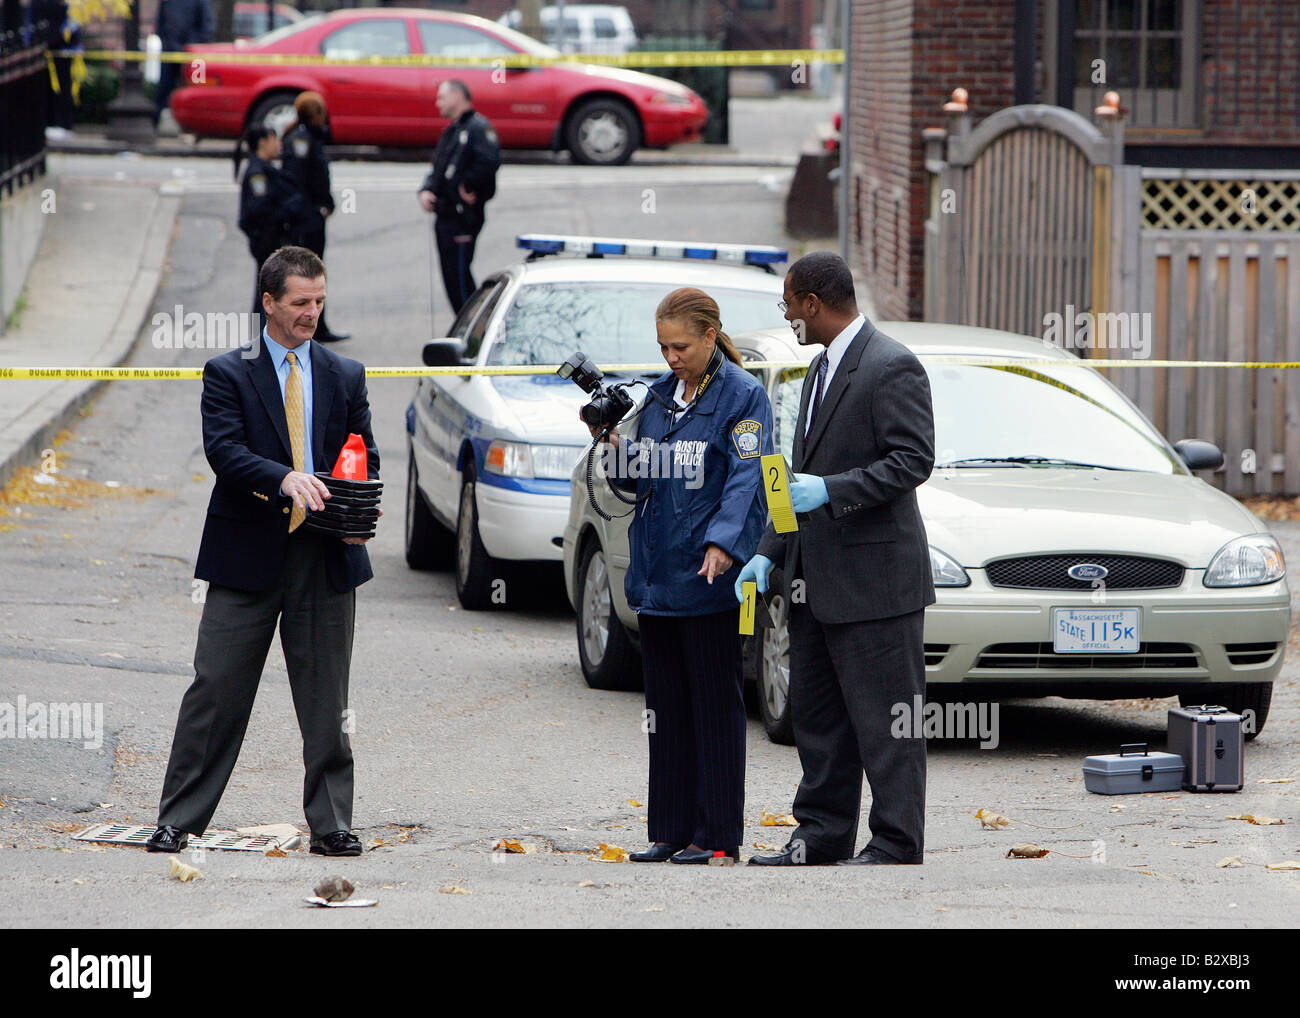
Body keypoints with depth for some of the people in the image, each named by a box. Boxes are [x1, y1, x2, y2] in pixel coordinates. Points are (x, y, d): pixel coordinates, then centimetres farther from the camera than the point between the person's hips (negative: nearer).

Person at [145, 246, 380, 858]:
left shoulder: (345, 377, 13)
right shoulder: (228, 373, 2)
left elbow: (366, 457, 13)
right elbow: (224, 450, -11)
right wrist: (286, 479, -28)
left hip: (327, 556, 3)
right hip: (248, 555, -3)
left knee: (325, 698, 5)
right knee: (216, 691, -2)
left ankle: (331, 825, 11)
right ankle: (178, 821, 2)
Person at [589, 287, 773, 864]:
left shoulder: (743, 396, -6)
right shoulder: (660, 394, 14)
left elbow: (746, 478, -16)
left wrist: (722, 543, -30)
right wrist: (613, 444, -1)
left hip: (709, 578, -7)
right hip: (655, 573, 7)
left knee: (715, 703, -2)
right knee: (667, 705, 9)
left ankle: (717, 834, 2)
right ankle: (671, 831, 14)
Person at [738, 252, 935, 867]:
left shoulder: (892, 368, -12)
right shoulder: (822, 369, 18)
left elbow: (913, 460, -19)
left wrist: (830, 491, -24)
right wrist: (769, 552, 14)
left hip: (874, 576, -10)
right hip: (816, 581, 10)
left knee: (882, 720, -5)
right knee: (815, 714, 13)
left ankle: (896, 846, -1)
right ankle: (822, 837, 20)